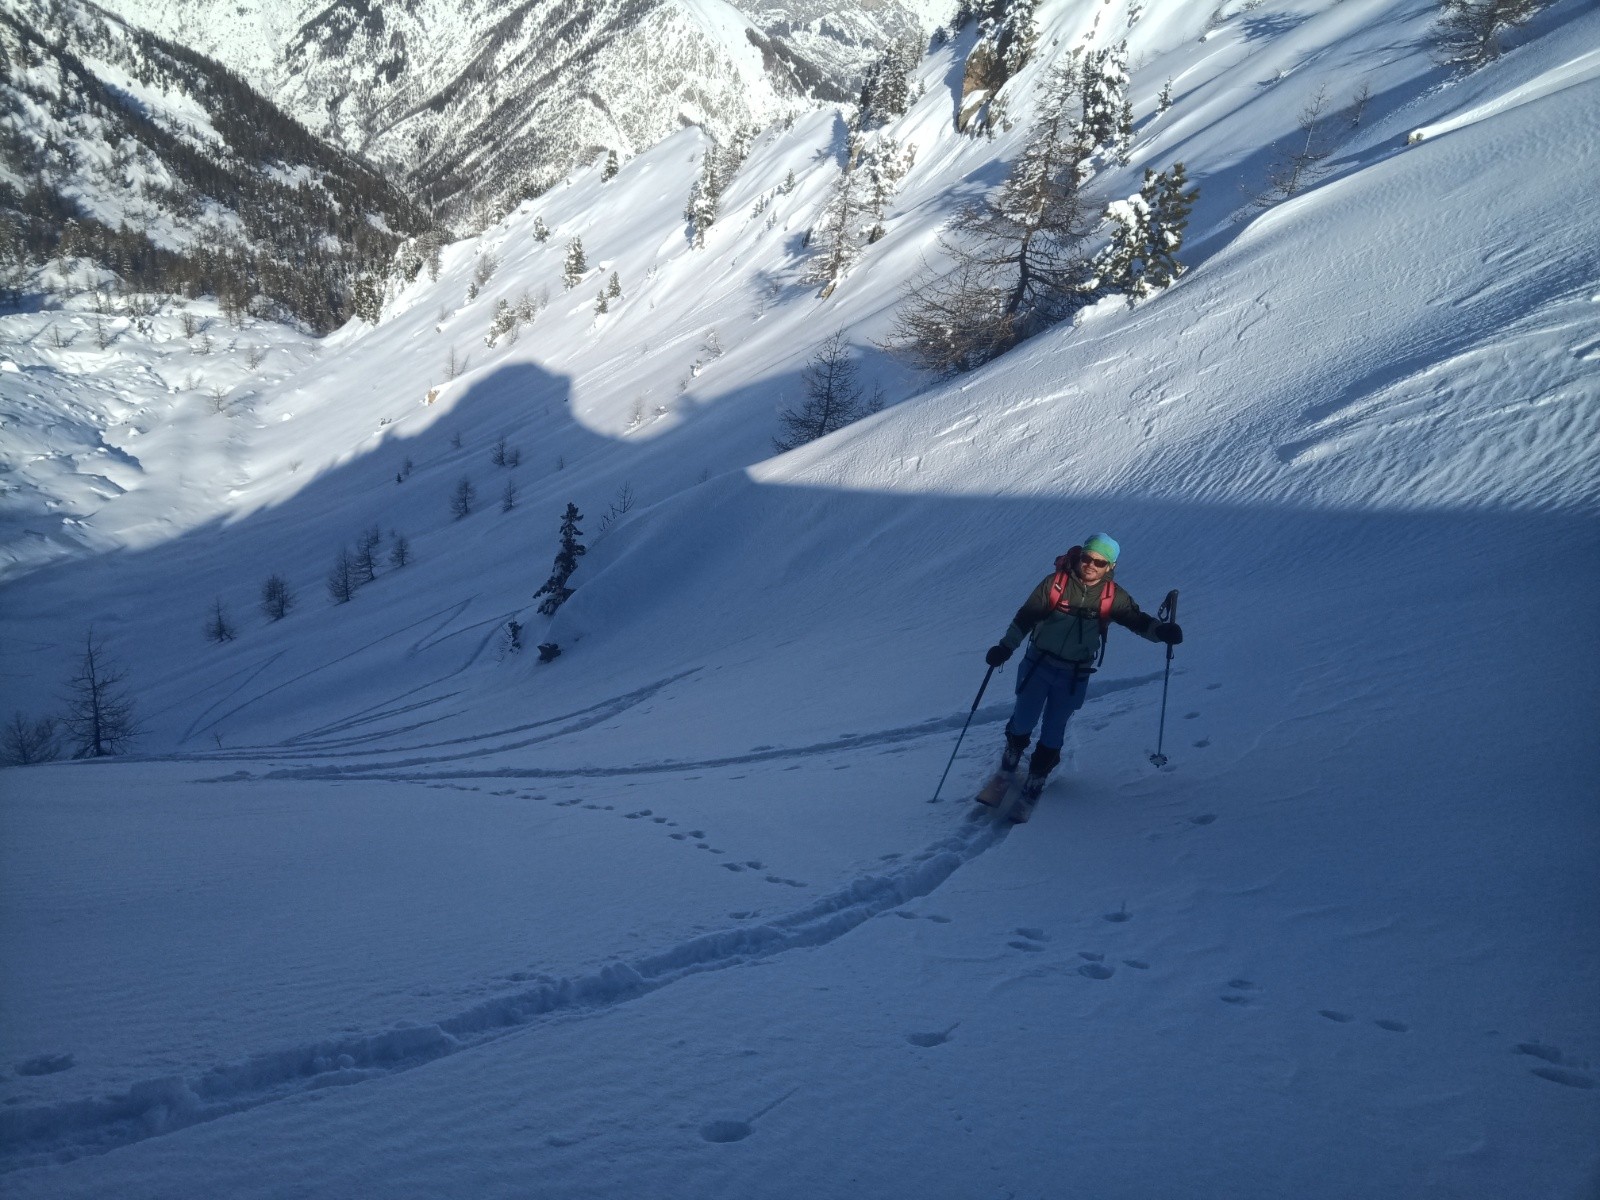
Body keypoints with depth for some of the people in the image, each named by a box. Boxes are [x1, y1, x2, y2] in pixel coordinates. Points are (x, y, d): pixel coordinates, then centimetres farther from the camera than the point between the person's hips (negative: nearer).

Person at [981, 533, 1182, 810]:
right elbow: (1026, 616, -6)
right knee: (1022, 723, 8)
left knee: (1053, 733, 7)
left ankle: (1034, 783, 26)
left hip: (1074, 677, 0)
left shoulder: (1112, 597, -8)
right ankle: (1007, 768, 36)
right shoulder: (1055, 583, -11)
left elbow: (1137, 620, -10)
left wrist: (1162, 630, -30)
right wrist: (1005, 647, -10)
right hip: (1038, 665, 0)